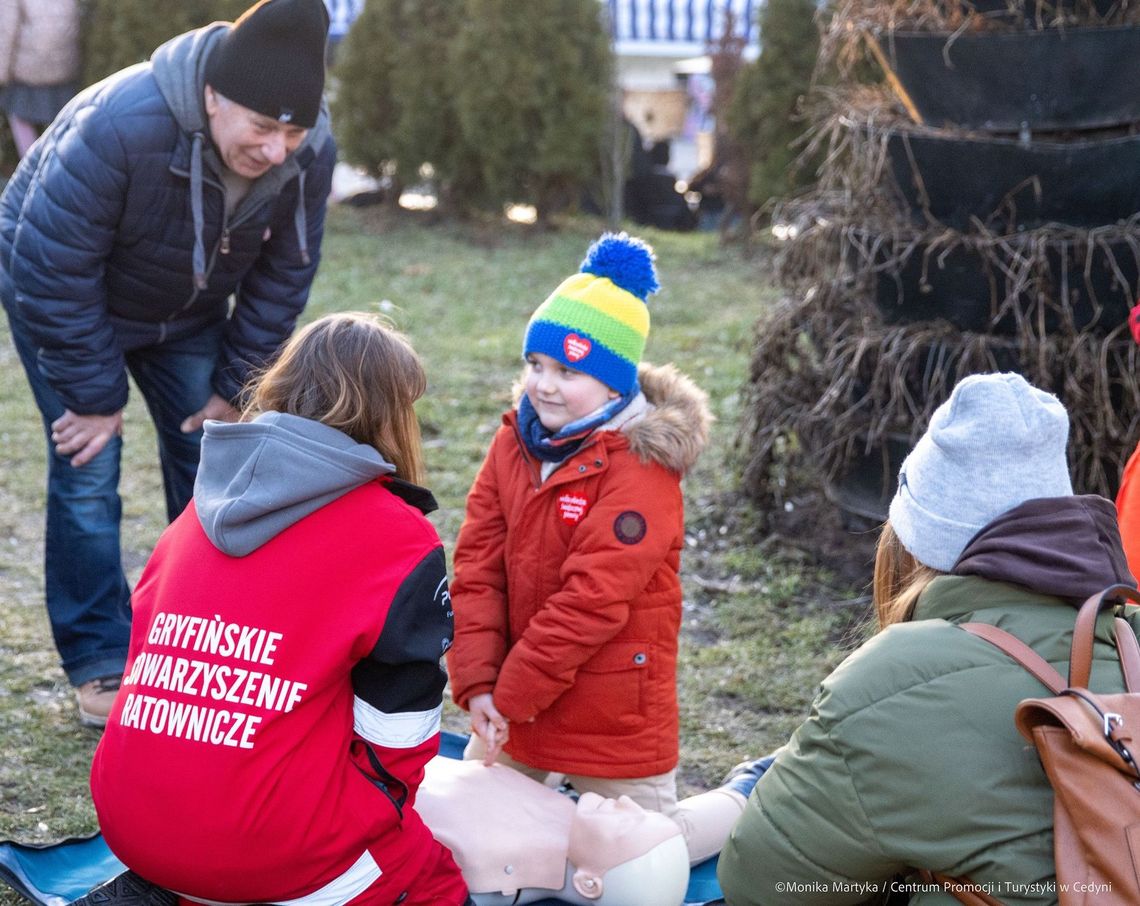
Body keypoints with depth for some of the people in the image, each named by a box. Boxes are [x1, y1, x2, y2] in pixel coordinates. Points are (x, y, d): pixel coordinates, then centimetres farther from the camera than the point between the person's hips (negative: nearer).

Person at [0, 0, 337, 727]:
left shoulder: (310, 152, -25)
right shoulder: (118, 127, -40)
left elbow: (282, 278, -9)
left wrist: (235, 387, -7)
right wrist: (94, 393, -23)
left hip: (187, 312, 5)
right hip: (65, 297, -4)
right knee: (88, 471, -8)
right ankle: (101, 665, 5)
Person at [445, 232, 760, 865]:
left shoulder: (640, 468, -20)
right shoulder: (515, 441, 0)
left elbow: (592, 600, -24)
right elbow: (477, 567, -5)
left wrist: (510, 695, -19)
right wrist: (477, 683, -14)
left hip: (612, 715, -6)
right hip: (510, 699, 6)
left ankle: (750, 802, 33)